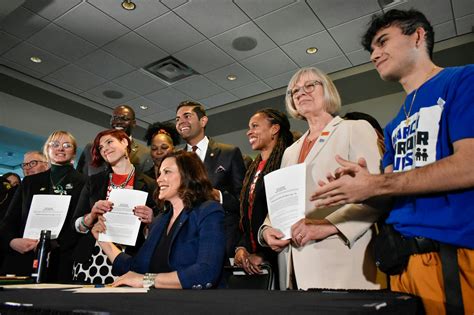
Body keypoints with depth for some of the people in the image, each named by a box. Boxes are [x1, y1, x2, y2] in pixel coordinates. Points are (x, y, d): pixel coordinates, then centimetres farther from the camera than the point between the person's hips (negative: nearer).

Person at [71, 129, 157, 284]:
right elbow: (76, 225, 10)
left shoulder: (148, 184, 0)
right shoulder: (93, 182, 9)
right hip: (89, 261, 2)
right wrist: (92, 215, -10)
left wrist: (150, 220, -16)